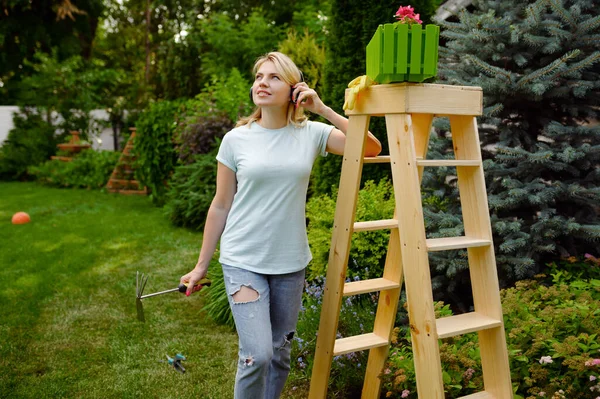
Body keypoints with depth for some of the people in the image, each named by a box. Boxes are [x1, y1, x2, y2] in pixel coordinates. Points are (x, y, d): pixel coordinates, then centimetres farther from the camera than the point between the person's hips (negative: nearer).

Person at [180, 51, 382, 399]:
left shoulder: (311, 134, -1)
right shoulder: (236, 139, -3)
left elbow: (371, 149, -9)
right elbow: (221, 207, 3)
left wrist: (323, 109, -11)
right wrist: (201, 266, 6)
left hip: (291, 262, 2)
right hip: (243, 261, -2)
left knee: (280, 354, 13)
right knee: (257, 354, -13)